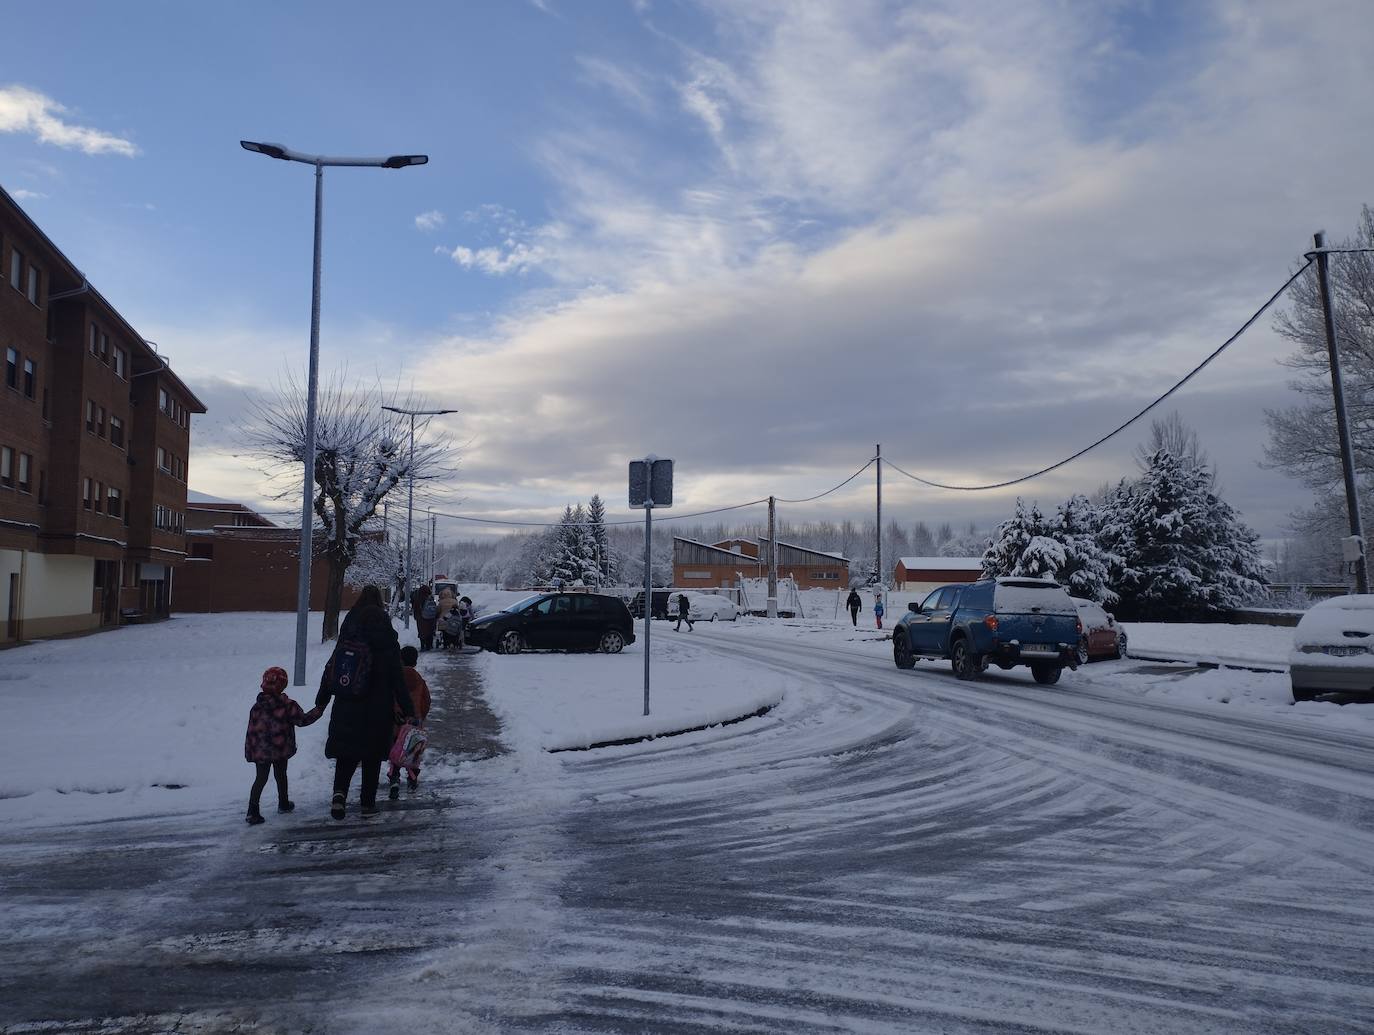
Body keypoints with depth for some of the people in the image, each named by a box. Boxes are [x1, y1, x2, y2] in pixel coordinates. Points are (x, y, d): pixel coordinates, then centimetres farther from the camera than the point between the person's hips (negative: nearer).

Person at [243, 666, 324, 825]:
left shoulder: (257, 707, -3)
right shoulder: (287, 705, -13)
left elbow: (251, 731, 1)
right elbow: (303, 720, -5)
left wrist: (249, 751, 10)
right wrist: (319, 709, 6)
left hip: (260, 751, 2)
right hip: (281, 751, -2)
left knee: (261, 779, 7)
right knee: (280, 775, 18)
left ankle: (253, 811, -3)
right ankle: (283, 803, 34)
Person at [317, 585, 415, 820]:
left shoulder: (346, 638, -1)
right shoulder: (387, 642, -12)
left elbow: (330, 670, 5)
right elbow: (397, 680, -10)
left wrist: (321, 701, 15)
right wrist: (409, 710, -4)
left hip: (345, 711, 3)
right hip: (377, 711, -3)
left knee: (346, 753, 14)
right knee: (372, 756, 11)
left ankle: (340, 792, -7)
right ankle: (367, 803, 16)